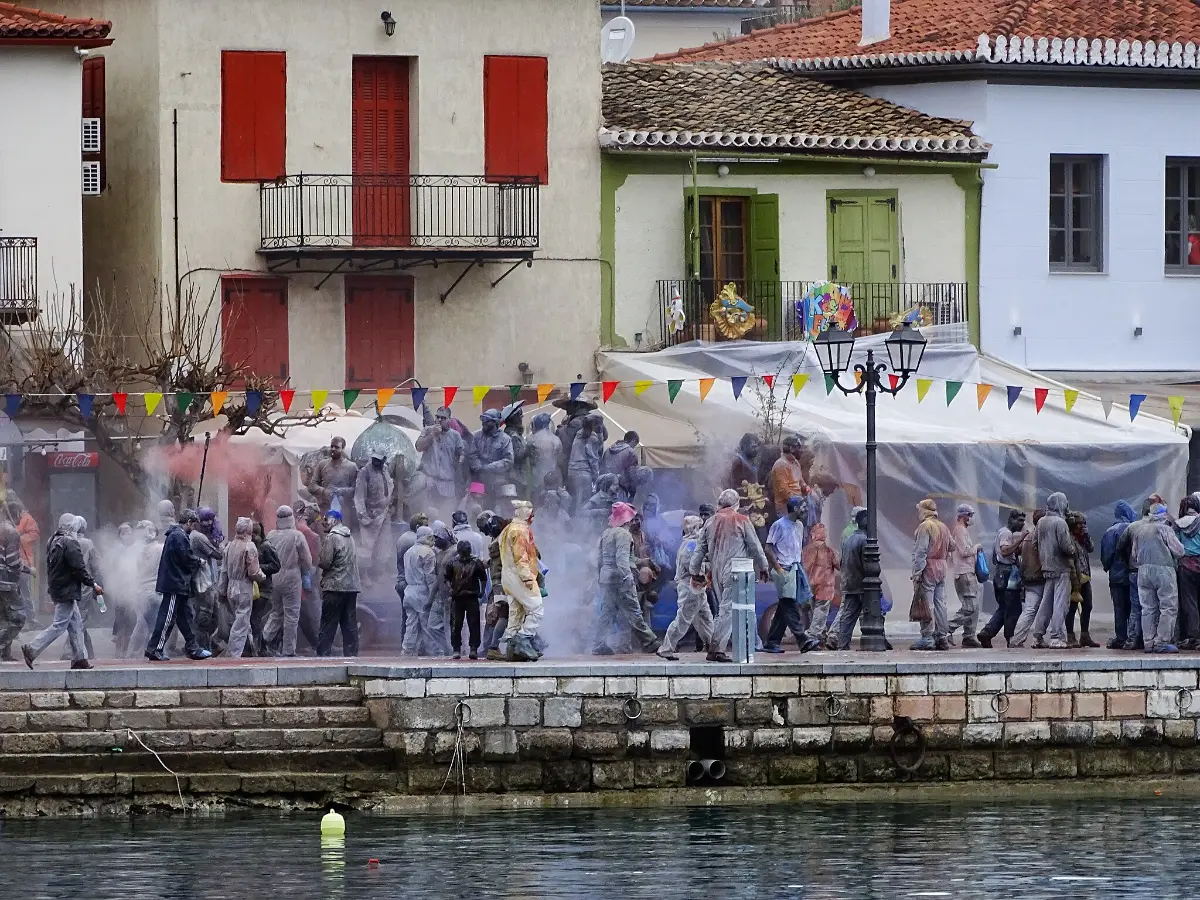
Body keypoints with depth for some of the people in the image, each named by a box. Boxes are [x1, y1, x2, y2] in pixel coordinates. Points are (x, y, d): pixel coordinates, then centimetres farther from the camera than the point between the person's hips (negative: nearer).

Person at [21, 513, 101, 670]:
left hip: (56, 589, 10)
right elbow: (79, 569, -19)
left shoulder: (53, 541, 9)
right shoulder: (70, 544, -19)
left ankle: (80, 659, 16)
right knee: (59, 625, -5)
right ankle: (31, 650, -8)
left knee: (76, 624, 14)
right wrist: (94, 585, -11)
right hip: (67, 591, -10)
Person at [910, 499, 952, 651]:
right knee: (940, 603, 10)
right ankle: (942, 637, 11)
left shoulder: (925, 526, -11)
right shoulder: (943, 527, 14)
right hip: (942, 570, 8)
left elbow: (921, 551, -15)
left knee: (927, 604, -7)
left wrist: (917, 573, -15)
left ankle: (927, 638, -9)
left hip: (928, 570, -8)